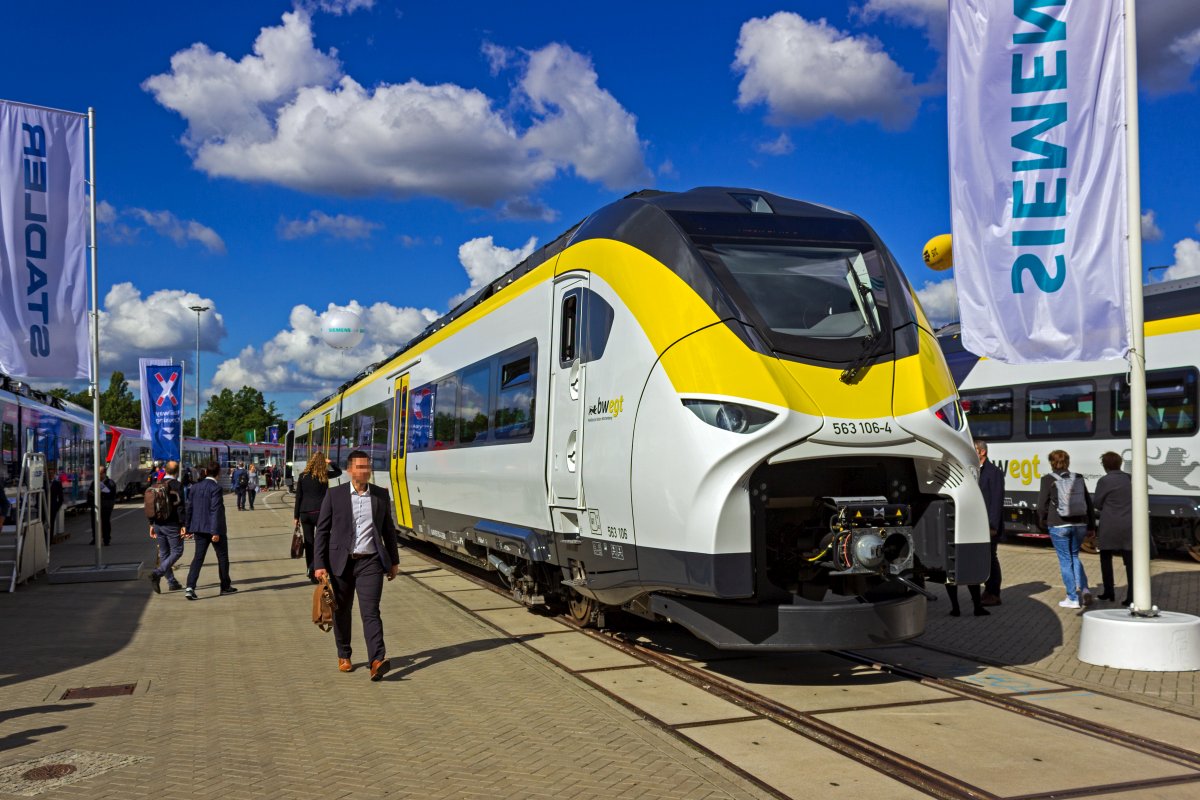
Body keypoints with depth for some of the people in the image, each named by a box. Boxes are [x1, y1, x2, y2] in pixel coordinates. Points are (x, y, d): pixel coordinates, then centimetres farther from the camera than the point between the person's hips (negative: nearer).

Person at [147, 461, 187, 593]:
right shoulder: (177, 485, -12)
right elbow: (180, 506, -16)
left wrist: (152, 524, 17)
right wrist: (183, 525, -12)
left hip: (158, 524, 7)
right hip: (172, 525, -7)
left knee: (164, 553, 12)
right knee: (176, 551, 2)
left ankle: (172, 582, 19)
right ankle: (157, 574, -15)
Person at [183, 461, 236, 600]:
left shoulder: (195, 487, 6)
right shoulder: (216, 488, -14)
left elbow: (190, 508, 11)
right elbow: (216, 510, -20)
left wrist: (188, 528, 19)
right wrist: (216, 532, -20)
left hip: (199, 528, 5)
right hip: (214, 528, -5)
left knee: (198, 557, 3)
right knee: (222, 557, 11)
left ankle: (190, 587, -12)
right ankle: (225, 586, 21)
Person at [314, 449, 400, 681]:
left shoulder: (381, 495, 6)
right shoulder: (334, 495, -1)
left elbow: (388, 530, 14)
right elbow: (321, 532, 0)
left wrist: (394, 561, 15)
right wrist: (319, 565, -6)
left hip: (370, 562, 0)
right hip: (341, 563, 0)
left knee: (370, 611, -11)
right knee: (341, 612, 12)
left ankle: (378, 660, -19)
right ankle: (343, 656, 30)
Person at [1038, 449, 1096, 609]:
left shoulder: (1048, 480, -5)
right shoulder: (1078, 478, 7)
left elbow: (1042, 505, -4)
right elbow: (1089, 503, 10)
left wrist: (1043, 522, 12)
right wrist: (1091, 526, 16)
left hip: (1058, 525, -4)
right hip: (1080, 524, 4)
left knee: (1065, 560, 3)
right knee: (1074, 556, 20)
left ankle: (1073, 598, 5)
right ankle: (1083, 589, 3)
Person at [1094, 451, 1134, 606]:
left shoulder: (1104, 481, -10)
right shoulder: (1130, 479, 5)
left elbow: (1096, 503, -4)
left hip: (1110, 527, -4)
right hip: (1130, 526, 4)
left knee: (1106, 558, 14)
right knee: (1130, 560, 4)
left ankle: (1109, 592, 18)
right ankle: (1131, 596, -1)